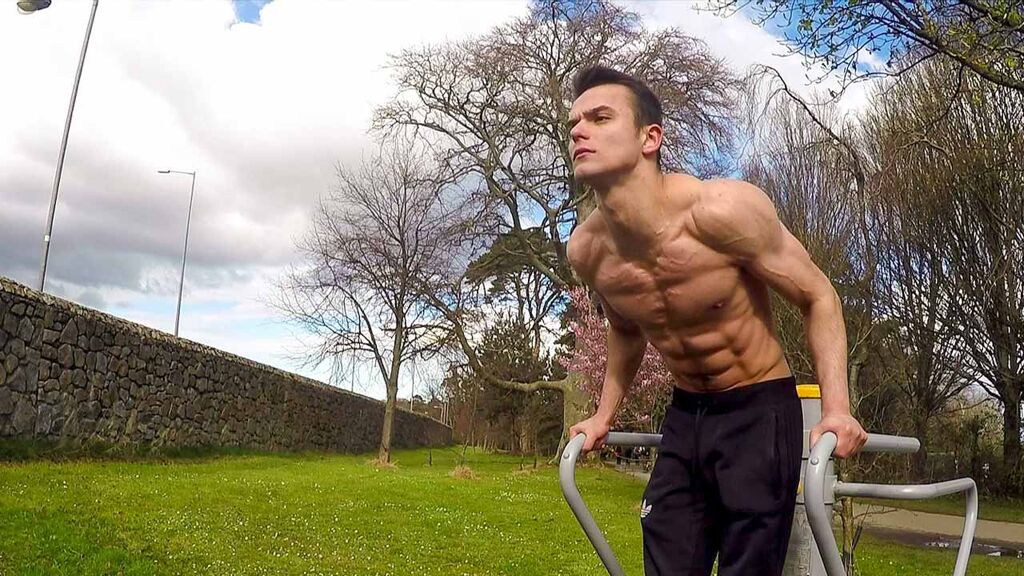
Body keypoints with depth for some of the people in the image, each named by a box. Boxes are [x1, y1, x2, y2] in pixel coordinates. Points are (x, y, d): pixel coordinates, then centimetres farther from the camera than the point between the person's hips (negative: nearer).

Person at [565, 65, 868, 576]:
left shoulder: (722, 209, -25)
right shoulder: (585, 250, -9)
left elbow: (818, 298, -12)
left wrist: (836, 409, -22)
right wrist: (604, 415, 12)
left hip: (760, 410, -4)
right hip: (684, 414, 5)